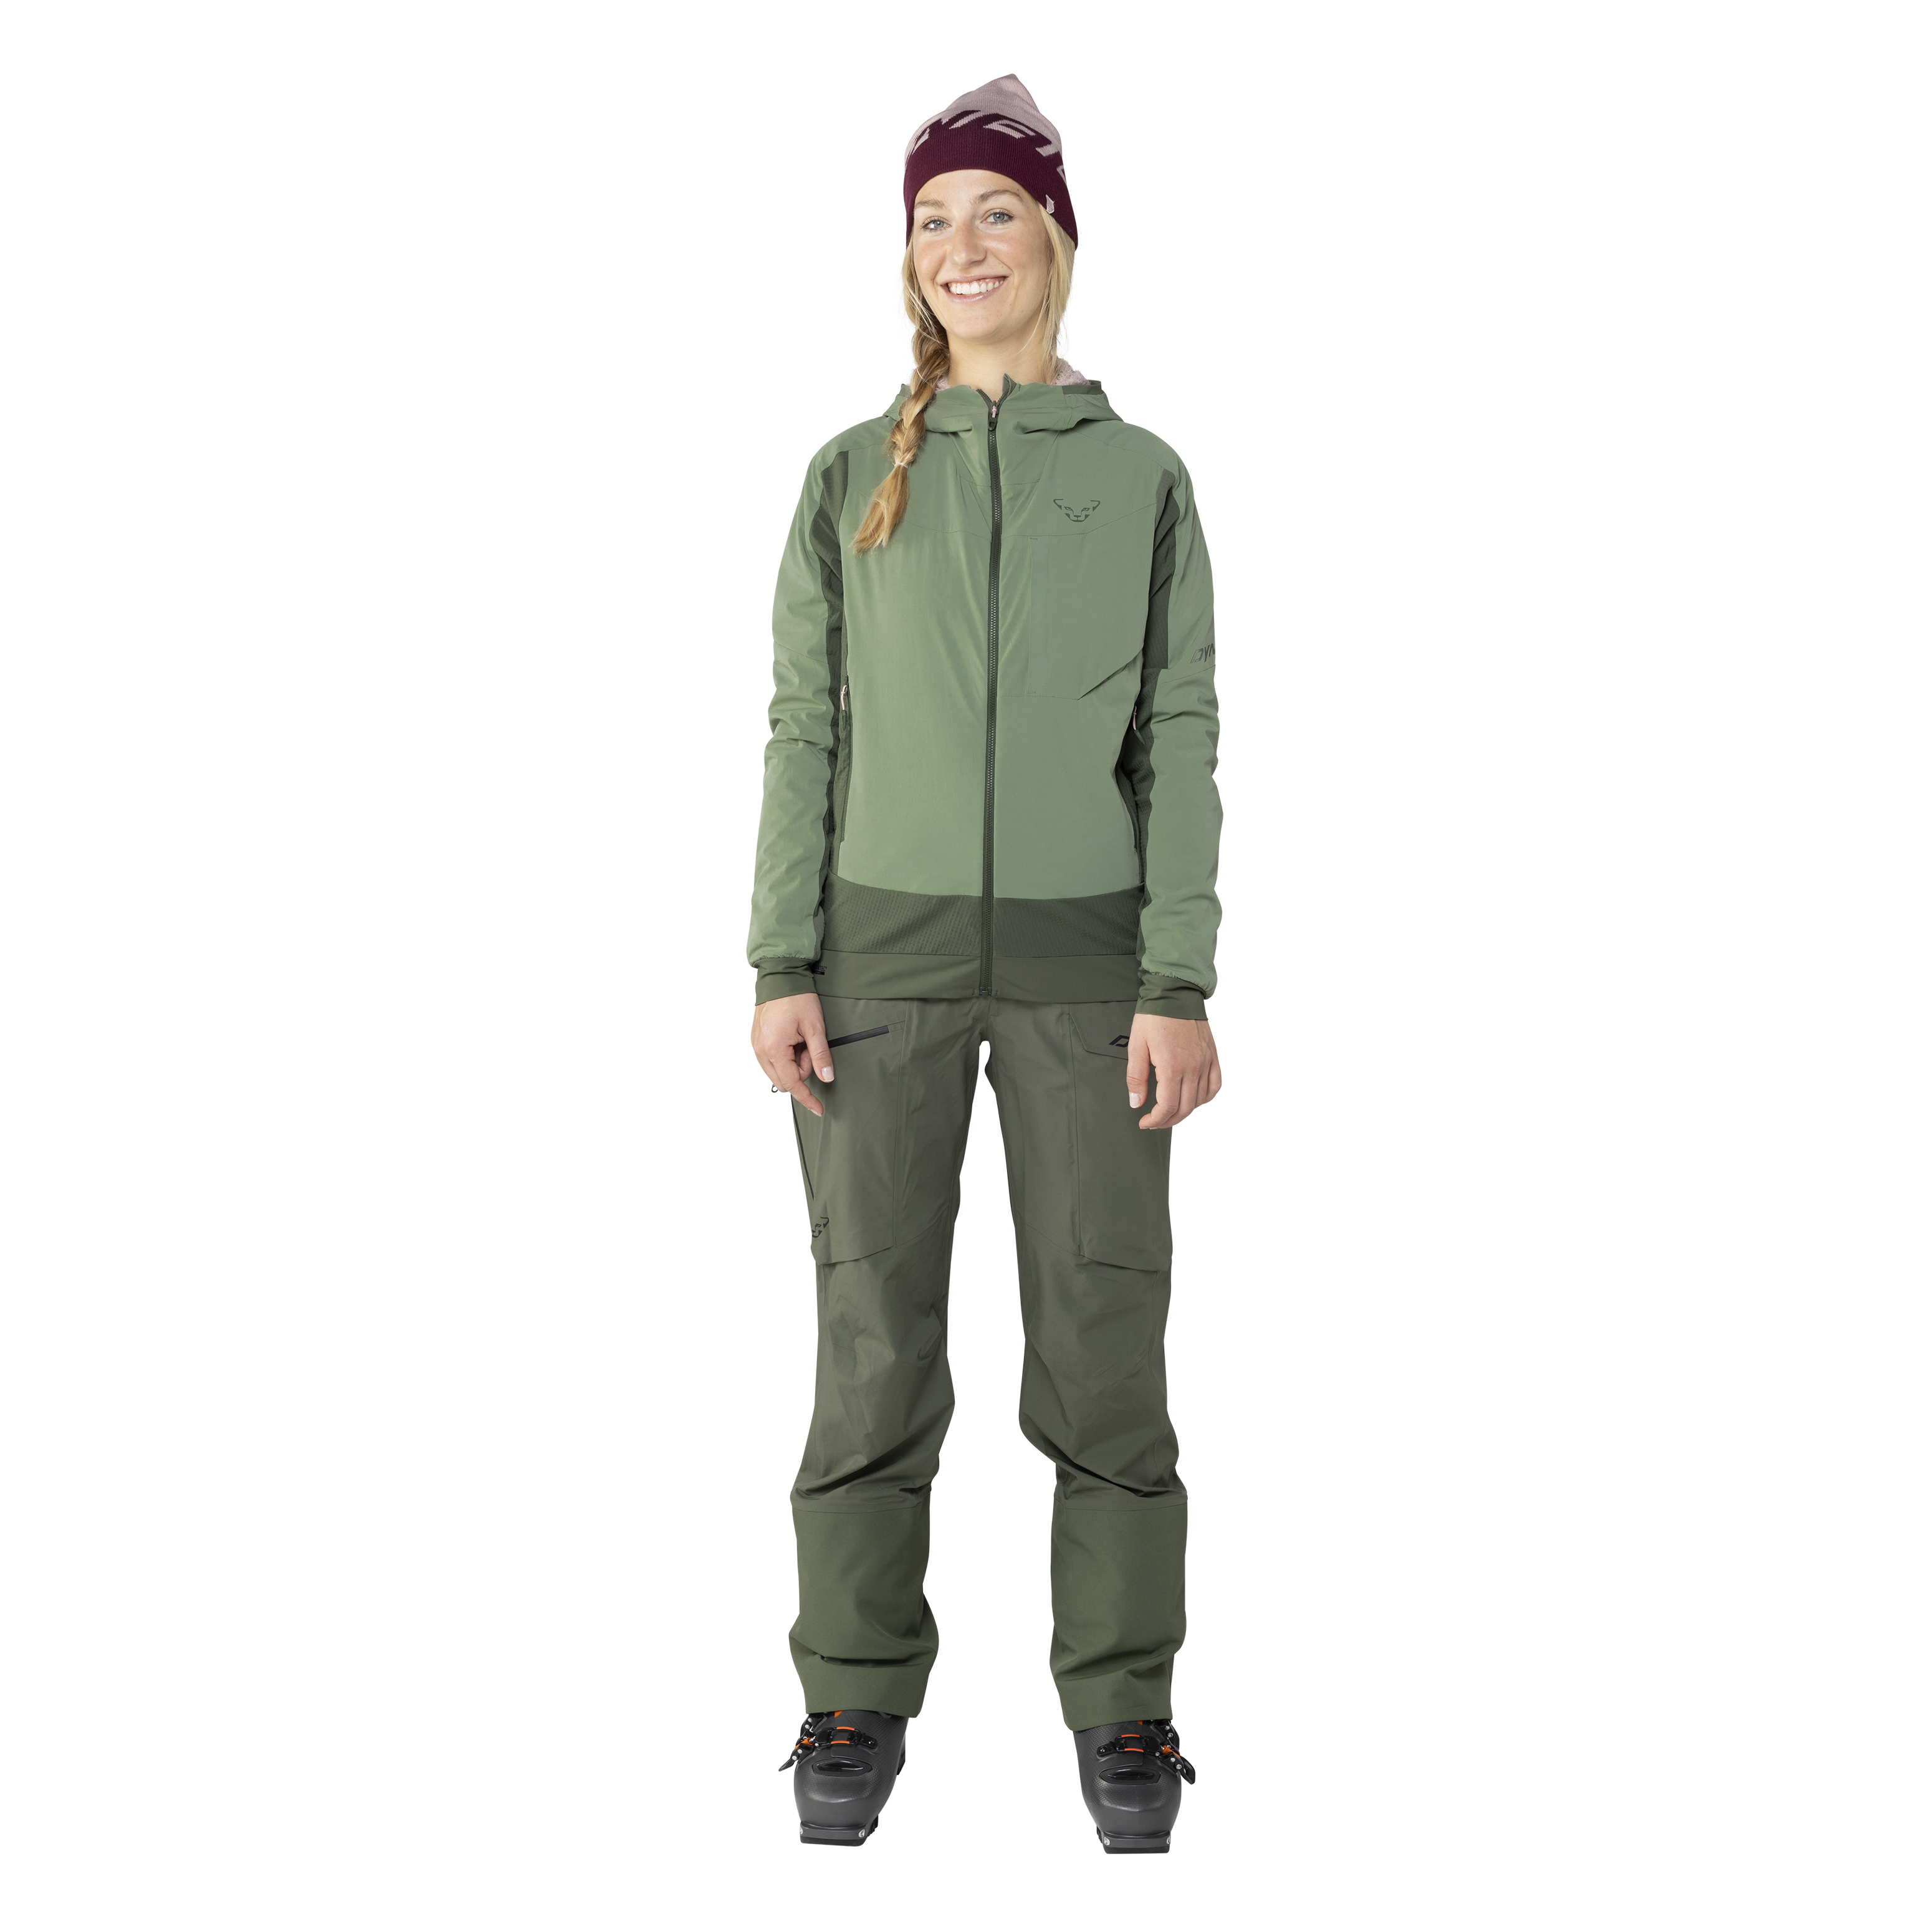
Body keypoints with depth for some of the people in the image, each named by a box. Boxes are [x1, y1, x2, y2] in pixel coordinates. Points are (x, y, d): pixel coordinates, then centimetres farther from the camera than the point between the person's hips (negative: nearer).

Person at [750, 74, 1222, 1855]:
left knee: (1103, 1338, 0)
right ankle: (859, 1697, 15)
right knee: (876, 1337, 2)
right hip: (885, 952, 1)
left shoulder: (1143, 482, 6)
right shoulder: (853, 480, 8)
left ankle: (1123, 1705, 14)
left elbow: (1182, 743, 2)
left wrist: (1180, 989, -7)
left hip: (1084, 957, 0)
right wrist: (783, 969, -4)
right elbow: (807, 734, 5)